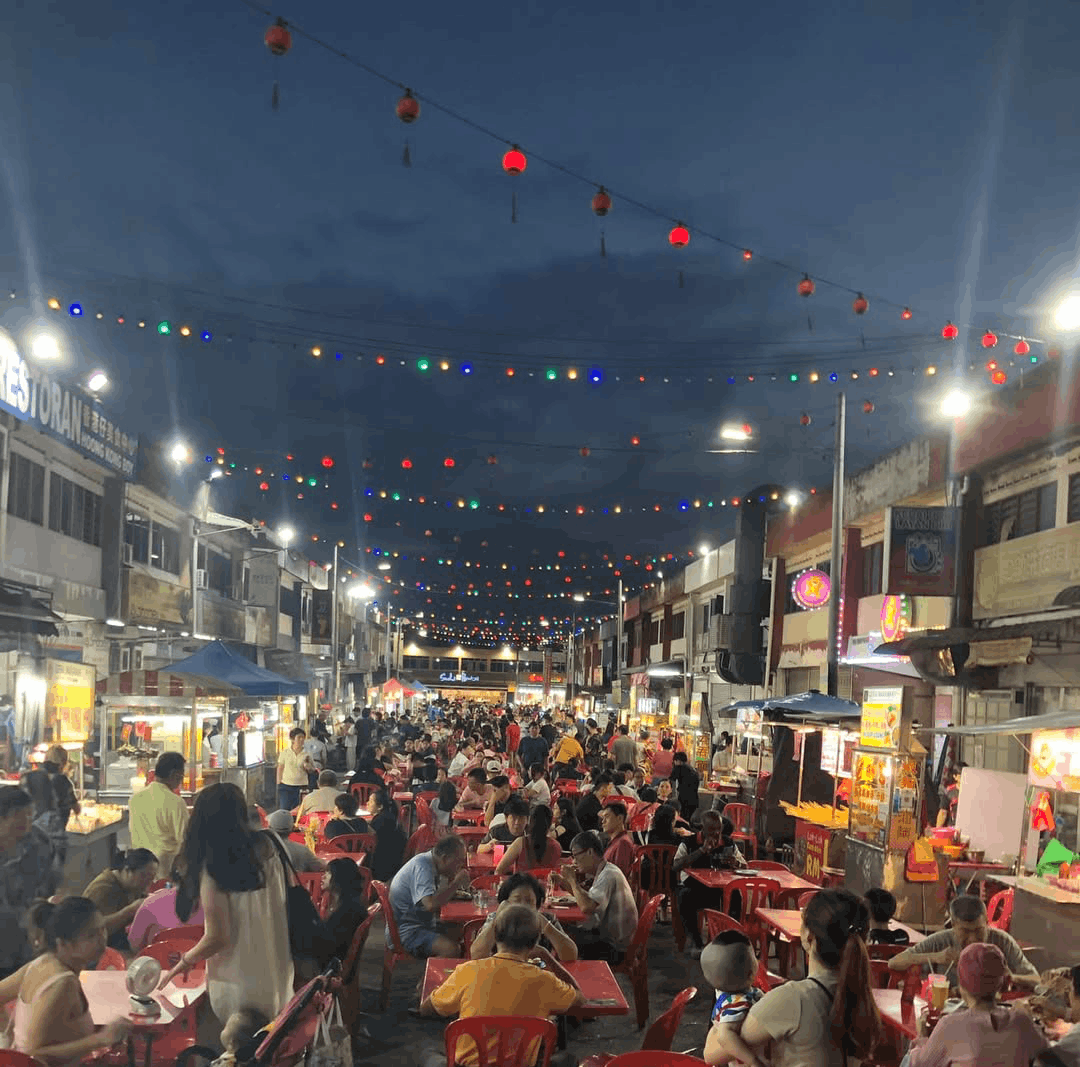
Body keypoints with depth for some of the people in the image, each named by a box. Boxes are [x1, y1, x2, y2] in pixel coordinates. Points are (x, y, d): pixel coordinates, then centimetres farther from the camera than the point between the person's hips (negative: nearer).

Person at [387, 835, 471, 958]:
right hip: (405, 932, -10)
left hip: (424, 924, 10)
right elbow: (431, 905, -35)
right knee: (451, 949, -28)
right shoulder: (422, 867, -22)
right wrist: (456, 883, -24)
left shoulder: (432, 863, 7)